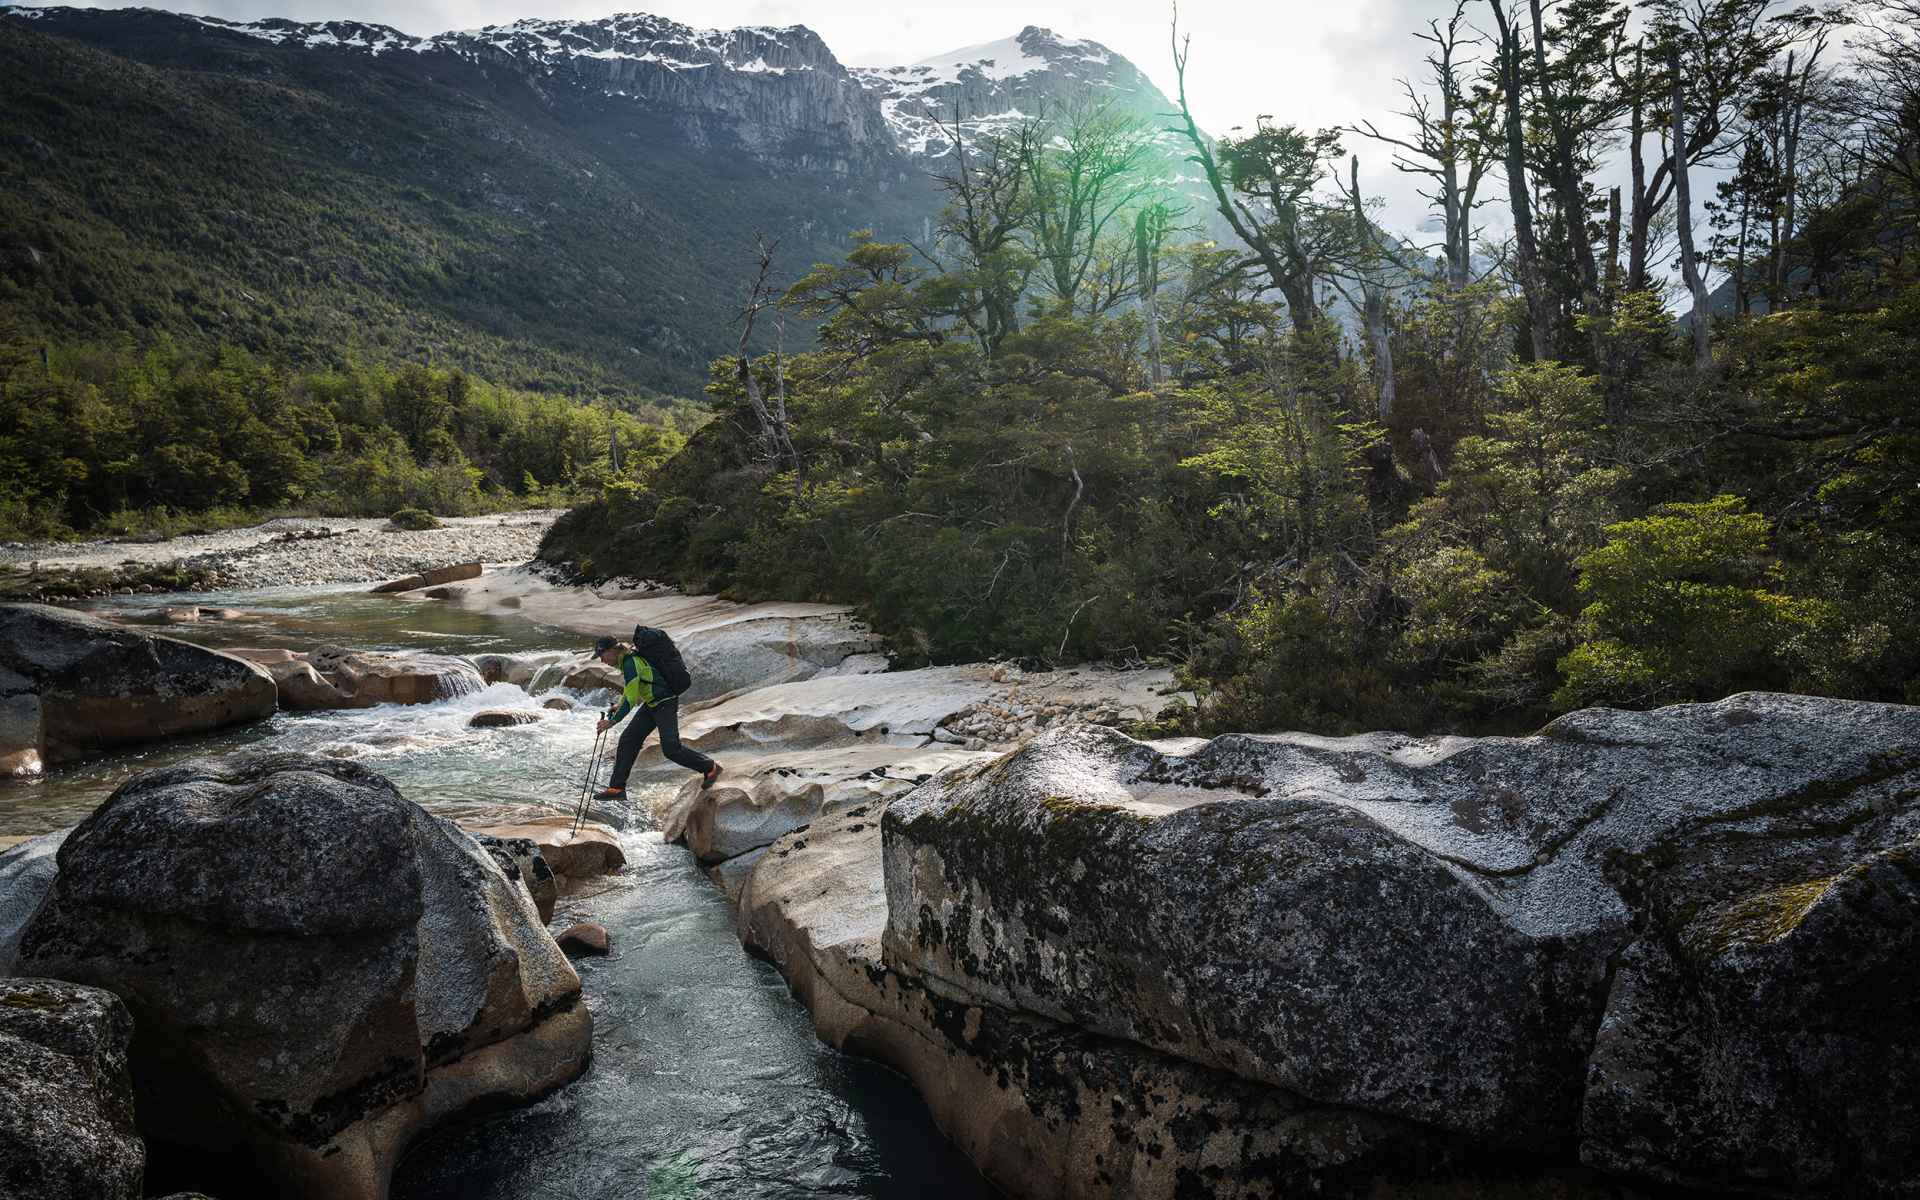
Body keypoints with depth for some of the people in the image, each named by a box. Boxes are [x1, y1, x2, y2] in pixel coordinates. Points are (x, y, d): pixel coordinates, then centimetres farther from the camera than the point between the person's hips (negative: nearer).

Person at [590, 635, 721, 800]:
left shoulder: (630, 663, -23)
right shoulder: (626, 659, 7)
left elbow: (631, 699, -25)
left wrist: (612, 721, -23)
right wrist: (618, 707, 17)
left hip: (665, 704, -10)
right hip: (651, 704, 10)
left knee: (671, 748, -13)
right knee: (628, 740, 4)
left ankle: (710, 767, 5)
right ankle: (616, 787, 7)